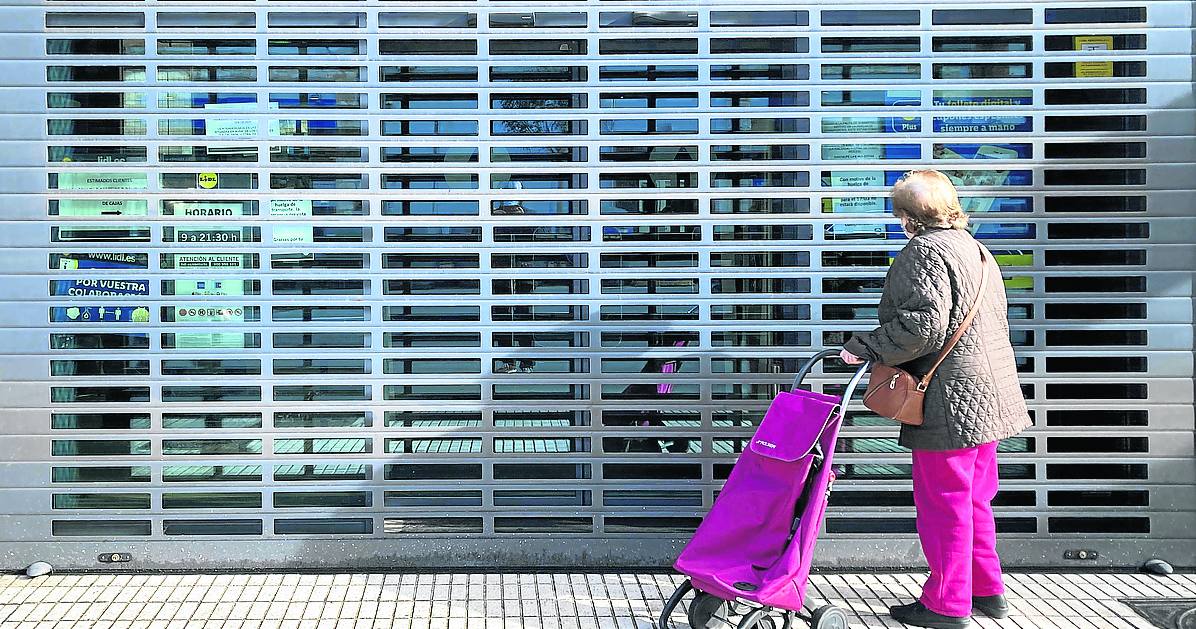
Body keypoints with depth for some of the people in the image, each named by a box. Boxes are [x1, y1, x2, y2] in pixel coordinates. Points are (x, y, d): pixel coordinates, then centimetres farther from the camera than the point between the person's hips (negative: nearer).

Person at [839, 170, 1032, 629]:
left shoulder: (924, 251, -12)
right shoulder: (975, 249, 18)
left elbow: (924, 322, -25)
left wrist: (865, 348, -17)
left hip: (951, 397, -10)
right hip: (988, 397, 10)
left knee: (942, 501, -1)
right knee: (973, 498, 18)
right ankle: (986, 590, 26)